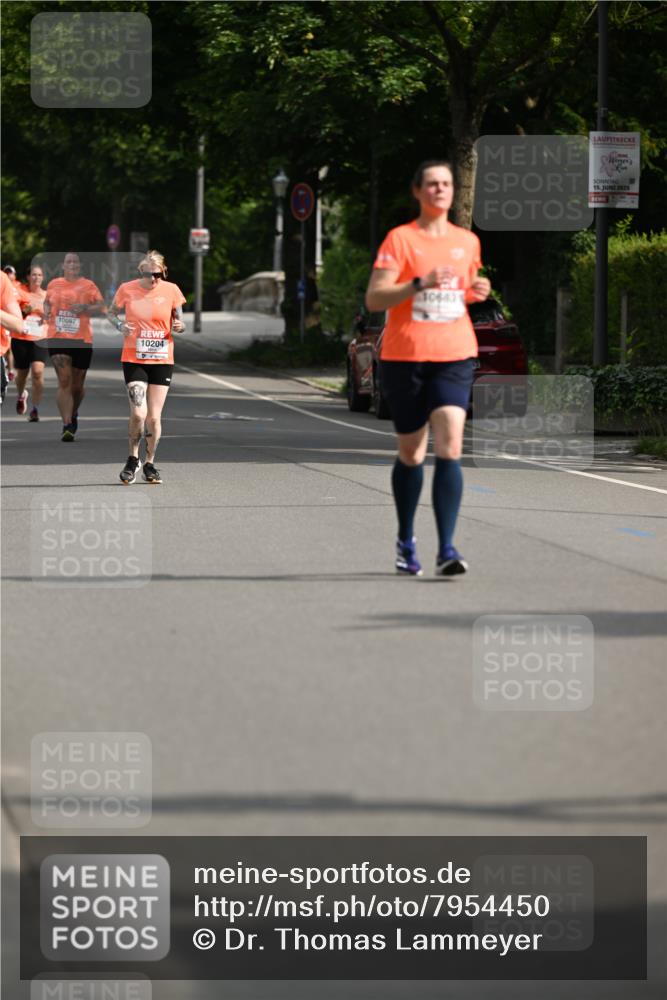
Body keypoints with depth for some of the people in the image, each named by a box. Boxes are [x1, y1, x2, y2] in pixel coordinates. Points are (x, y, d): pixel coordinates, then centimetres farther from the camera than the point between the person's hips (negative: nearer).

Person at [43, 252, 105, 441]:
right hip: (58, 339, 0)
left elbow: (101, 307, -3)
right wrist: (46, 311, 5)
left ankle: (73, 415, 40)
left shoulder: (88, 285, 2)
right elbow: (47, 301, 27)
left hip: (82, 340, 0)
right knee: (64, 382, -14)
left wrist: (84, 309, -20)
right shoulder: (53, 284, 10)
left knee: (77, 385, 11)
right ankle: (67, 426, -16)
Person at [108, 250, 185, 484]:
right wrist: (120, 325, -9)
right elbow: (112, 312, 12)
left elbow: (179, 322, 9)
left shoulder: (171, 290, -2)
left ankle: (150, 464, 20)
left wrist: (179, 326, -15)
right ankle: (132, 460, 10)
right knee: (138, 414, -14)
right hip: (134, 359, -1)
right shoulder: (127, 289, -4)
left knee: (154, 417, 1)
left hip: (162, 360, 1)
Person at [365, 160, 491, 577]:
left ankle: (447, 549, -18)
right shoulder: (400, 238, -3)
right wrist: (420, 283, -22)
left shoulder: (468, 241, 11)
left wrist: (477, 291, 4)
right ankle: (406, 540, 29)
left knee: (450, 449, -14)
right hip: (405, 357, -2)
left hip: (454, 357, 2)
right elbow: (374, 299, -10)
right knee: (411, 454, 8)